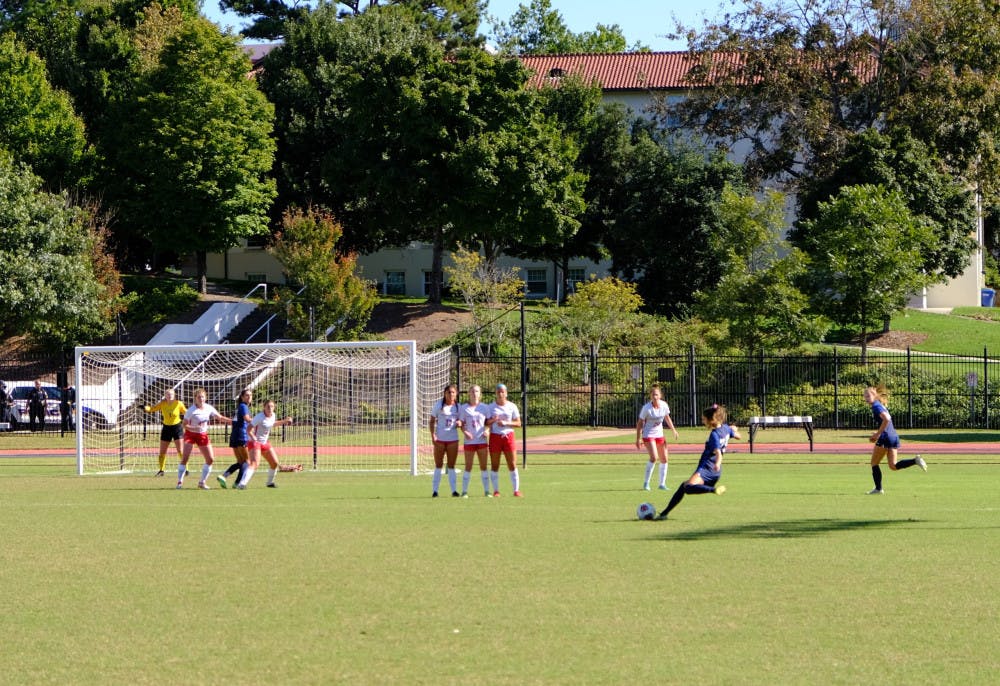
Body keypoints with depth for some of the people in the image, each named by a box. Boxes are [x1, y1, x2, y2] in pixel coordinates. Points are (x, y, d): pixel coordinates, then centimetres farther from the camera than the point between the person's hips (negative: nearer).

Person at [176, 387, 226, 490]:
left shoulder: (208, 408, -3)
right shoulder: (191, 410, -17)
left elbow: (220, 418, 7)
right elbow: (185, 425, -16)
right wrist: (194, 428, -34)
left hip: (203, 435, 5)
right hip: (191, 434, -5)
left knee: (210, 459, 0)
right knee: (185, 457, -17)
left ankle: (202, 482, 12)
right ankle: (180, 482, -9)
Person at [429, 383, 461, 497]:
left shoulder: (458, 407, 5)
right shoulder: (438, 405, -2)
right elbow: (431, 421, 1)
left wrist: (459, 424, -12)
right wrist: (433, 435, -11)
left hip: (453, 439, 1)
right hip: (439, 439, -1)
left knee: (451, 466, 4)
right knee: (438, 465, 3)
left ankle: (454, 490, 6)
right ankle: (435, 490, 7)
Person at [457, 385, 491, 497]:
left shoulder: (484, 407, 6)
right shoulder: (464, 408, 2)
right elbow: (461, 424, 2)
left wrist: (487, 431, -8)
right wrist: (465, 432, -16)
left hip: (482, 440, 1)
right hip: (469, 441, -1)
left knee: (483, 466, 5)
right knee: (468, 467, 0)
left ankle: (487, 490, 9)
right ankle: (464, 491, 4)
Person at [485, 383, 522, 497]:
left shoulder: (512, 406, 4)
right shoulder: (491, 407, 5)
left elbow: (518, 423, 2)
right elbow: (486, 422, 2)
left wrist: (506, 423, -14)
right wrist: (492, 420, -19)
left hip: (508, 436, 0)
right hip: (495, 436, 0)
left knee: (512, 465, -4)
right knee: (494, 465, 1)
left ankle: (516, 490, 1)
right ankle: (496, 490, 7)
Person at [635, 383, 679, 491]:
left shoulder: (664, 405, -6)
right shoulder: (646, 408, -19)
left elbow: (667, 417, 14)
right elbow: (639, 423, -11)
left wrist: (673, 430, 12)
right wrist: (638, 439, -13)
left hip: (659, 434, 6)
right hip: (648, 435, -6)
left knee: (665, 459, 4)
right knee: (654, 457, -22)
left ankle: (662, 484, 16)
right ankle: (646, 483, -11)